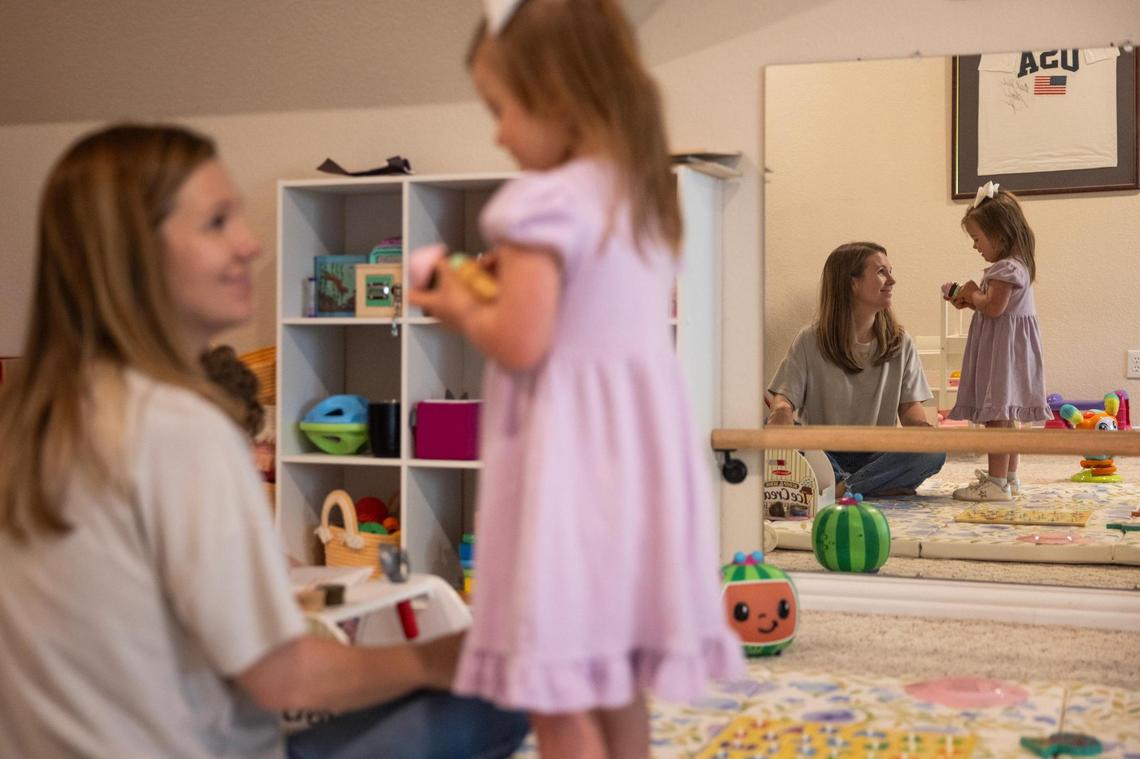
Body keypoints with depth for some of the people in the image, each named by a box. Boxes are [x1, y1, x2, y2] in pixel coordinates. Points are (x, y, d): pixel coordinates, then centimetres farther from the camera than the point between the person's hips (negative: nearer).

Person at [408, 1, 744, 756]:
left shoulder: (545, 202, -16)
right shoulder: (641, 193, 10)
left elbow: (521, 344, -21)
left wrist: (463, 307, -2)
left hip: (571, 459, -9)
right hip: (636, 451, 9)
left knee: (558, 680, 2)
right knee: (617, 670, 20)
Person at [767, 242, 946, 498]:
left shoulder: (900, 342, 7)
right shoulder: (810, 340, -1)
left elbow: (909, 405, 6)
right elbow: (783, 397, -6)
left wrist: (919, 424, -19)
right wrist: (781, 410, -31)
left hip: (874, 456, 2)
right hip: (822, 455, -2)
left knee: (934, 451, -27)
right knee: (775, 426, -32)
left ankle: (840, 488, -29)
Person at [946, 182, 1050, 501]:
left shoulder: (1006, 268, -17)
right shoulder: (1016, 265, 16)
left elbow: (994, 307, -25)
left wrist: (973, 294, -7)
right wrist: (970, 301, 10)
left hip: (1003, 351, -11)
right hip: (1005, 349, 11)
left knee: (996, 414, -10)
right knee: (1004, 416, 16)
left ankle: (997, 481, -10)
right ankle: (1009, 477, 25)